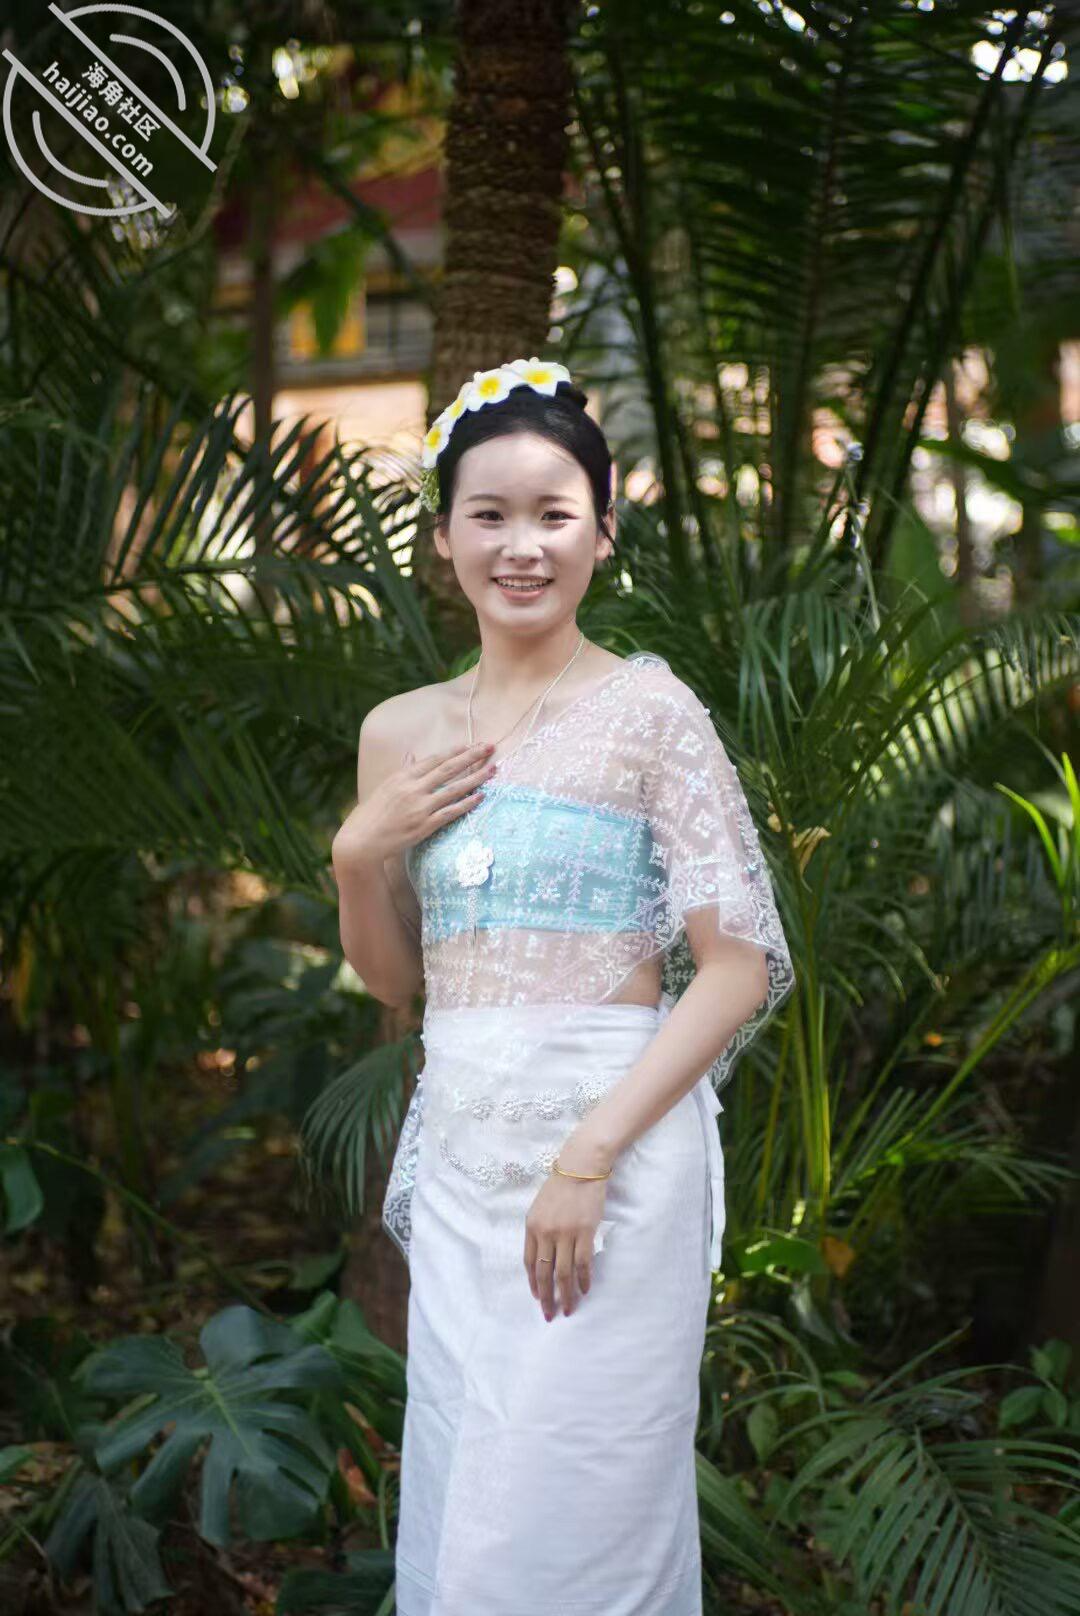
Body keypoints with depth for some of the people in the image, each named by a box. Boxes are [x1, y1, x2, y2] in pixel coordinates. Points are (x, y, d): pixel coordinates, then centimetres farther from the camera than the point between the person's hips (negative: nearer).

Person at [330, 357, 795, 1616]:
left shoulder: (648, 708, -6)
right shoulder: (401, 732, 10)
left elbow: (743, 968, -11)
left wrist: (588, 1155, -18)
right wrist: (359, 850, -1)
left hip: (614, 1147, -5)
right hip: (458, 1158, 5)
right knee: (455, 1509, 12)